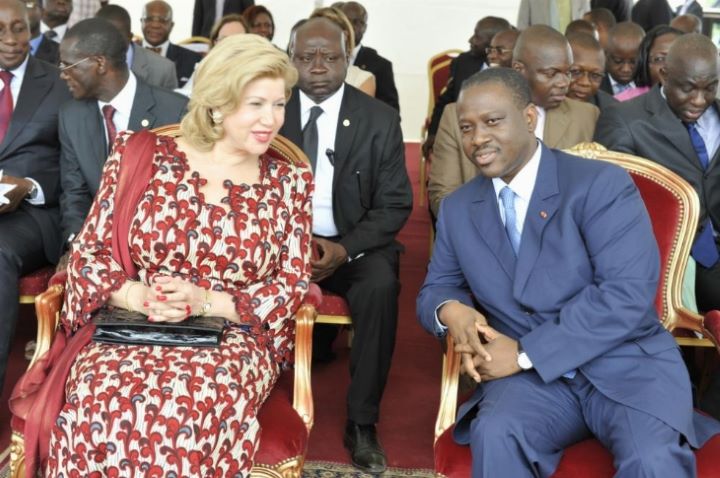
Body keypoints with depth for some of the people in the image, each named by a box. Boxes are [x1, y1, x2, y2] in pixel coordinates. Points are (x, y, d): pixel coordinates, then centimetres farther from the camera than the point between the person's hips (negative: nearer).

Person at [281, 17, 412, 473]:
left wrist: (344, 249, -19)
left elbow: (395, 205, -3)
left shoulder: (381, 119, -2)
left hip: (356, 244, -1)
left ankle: (362, 423, -20)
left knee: (381, 286, -33)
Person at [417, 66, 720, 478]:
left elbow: (629, 292, -17)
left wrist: (525, 352, -19)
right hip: (531, 377, 3)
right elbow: (436, 288, 18)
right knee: (494, 436, -30)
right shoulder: (457, 209, 10)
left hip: (627, 365, -3)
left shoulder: (602, 184, -7)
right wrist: (449, 310, -9)